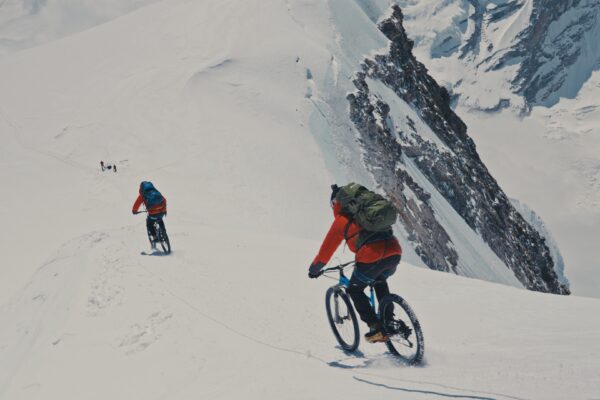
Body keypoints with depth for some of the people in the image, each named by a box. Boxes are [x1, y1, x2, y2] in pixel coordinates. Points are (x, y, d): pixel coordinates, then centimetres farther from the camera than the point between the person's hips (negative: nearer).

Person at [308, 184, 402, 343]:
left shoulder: (340, 220, 9)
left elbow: (326, 250, 14)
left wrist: (314, 269, 29)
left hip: (372, 257, -6)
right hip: (395, 252, 6)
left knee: (354, 290, 18)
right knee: (379, 282, 35)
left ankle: (377, 329, 10)